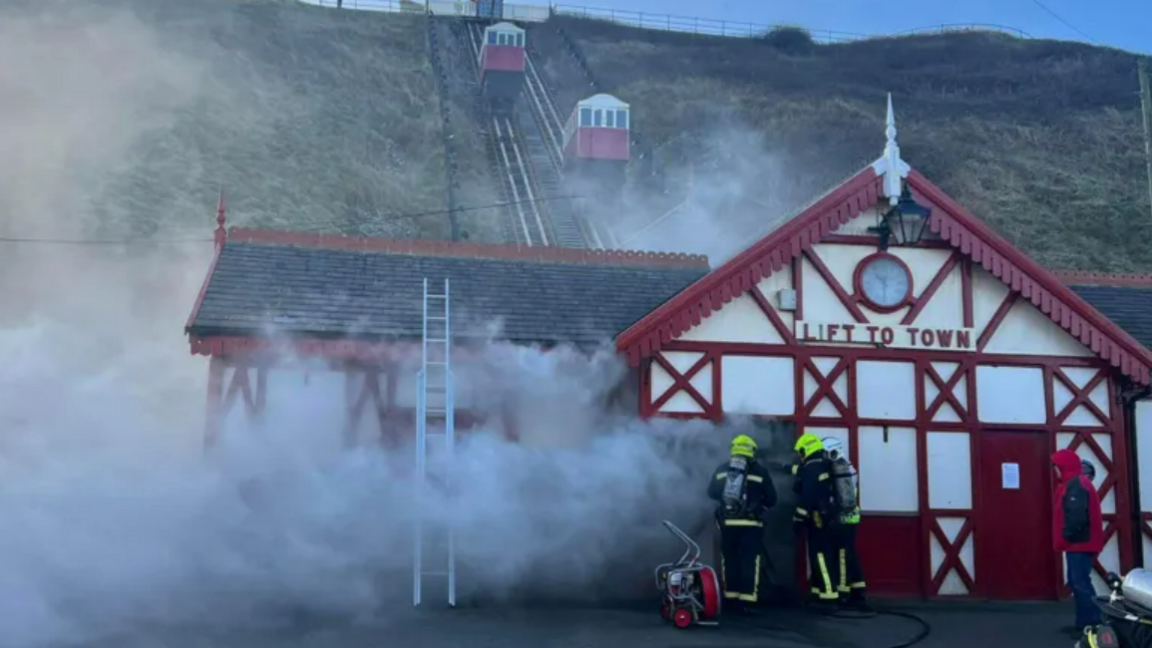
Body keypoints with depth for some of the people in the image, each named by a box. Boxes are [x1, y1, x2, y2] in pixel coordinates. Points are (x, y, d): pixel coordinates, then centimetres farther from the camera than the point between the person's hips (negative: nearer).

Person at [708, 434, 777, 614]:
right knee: (749, 561, -2)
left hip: (727, 522, 3)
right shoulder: (759, 471, 0)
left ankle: (731, 597, 14)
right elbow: (771, 498, 2)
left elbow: (712, 493, 15)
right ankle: (747, 600, -8)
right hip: (750, 523, -3)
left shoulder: (721, 470, 8)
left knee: (729, 560, 12)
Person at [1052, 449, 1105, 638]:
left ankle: (1093, 625, -13)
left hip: (1079, 543, -11)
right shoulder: (1075, 483, 18)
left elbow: (1076, 516, -25)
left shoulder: (1076, 485, -16)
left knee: (1081, 583, -12)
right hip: (1079, 543, 11)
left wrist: (1067, 536, -18)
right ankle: (1083, 623, 18)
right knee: (1077, 582, 14)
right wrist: (1067, 538, 16)